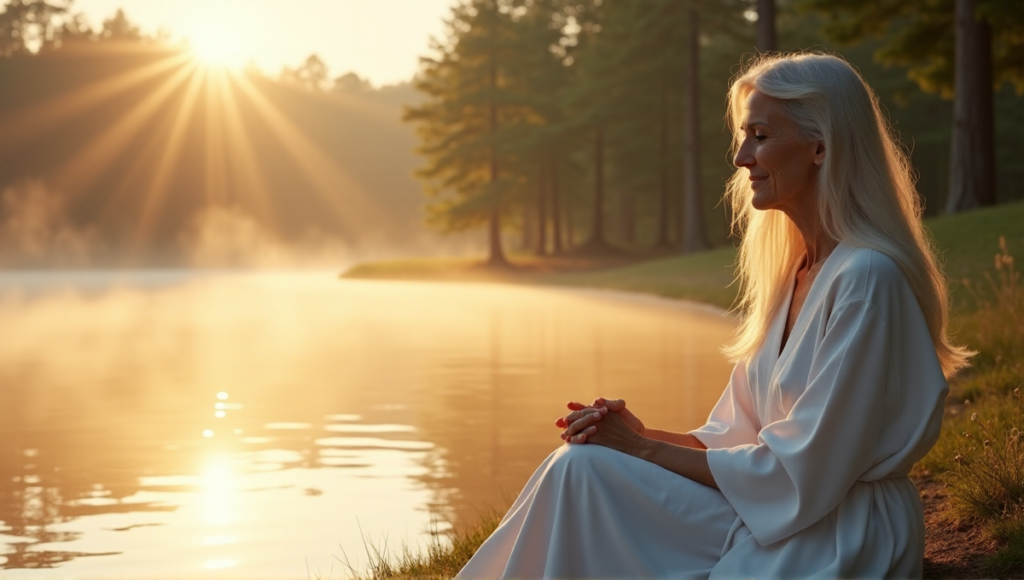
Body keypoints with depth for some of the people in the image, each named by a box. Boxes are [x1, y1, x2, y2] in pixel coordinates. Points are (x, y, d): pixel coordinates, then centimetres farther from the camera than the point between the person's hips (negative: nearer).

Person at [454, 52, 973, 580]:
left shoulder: (867, 278, -18)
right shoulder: (792, 271, 11)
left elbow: (802, 470, -19)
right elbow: (737, 435, 12)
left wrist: (646, 450, -12)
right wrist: (644, 437, -6)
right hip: (778, 520, 8)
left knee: (585, 471, -17)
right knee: (578, 467, -4)